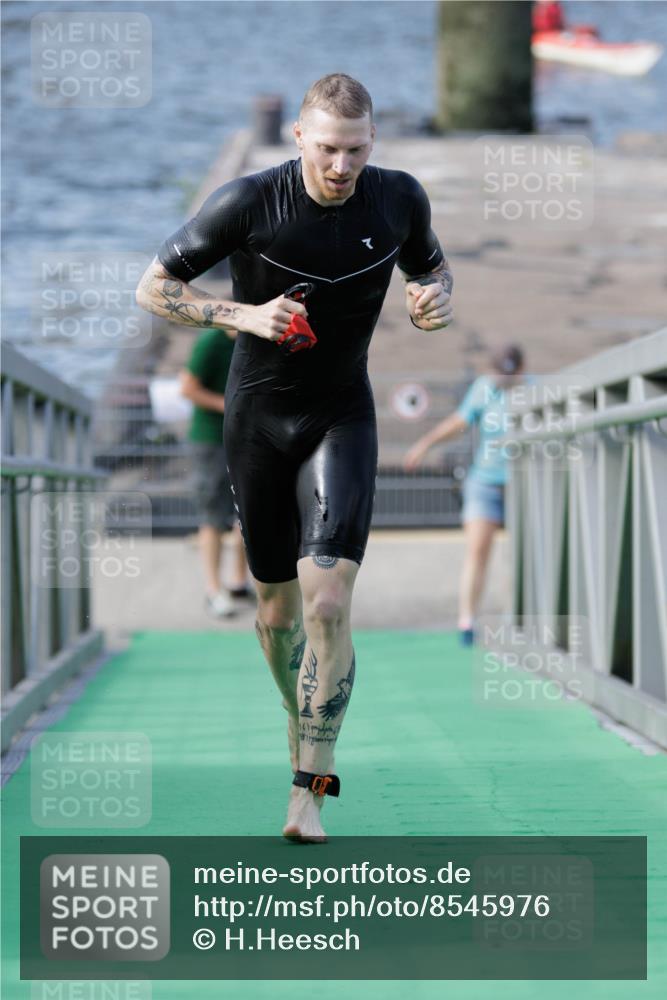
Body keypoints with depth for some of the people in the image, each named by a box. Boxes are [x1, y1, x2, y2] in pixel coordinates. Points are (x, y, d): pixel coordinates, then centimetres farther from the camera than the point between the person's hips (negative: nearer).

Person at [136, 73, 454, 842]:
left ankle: (309, 791, -12)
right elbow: (153, 288, -8)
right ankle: (306, 726, 39)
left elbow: (430, 264, 14)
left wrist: (437, 297, -11)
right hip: (258, 414, 0)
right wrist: (243, 315, -23)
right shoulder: (249, 204, -16)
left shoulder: (399, 199, -8)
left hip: (343, 417, 0)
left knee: (328, 602, -17)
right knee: (276, 607, 10)